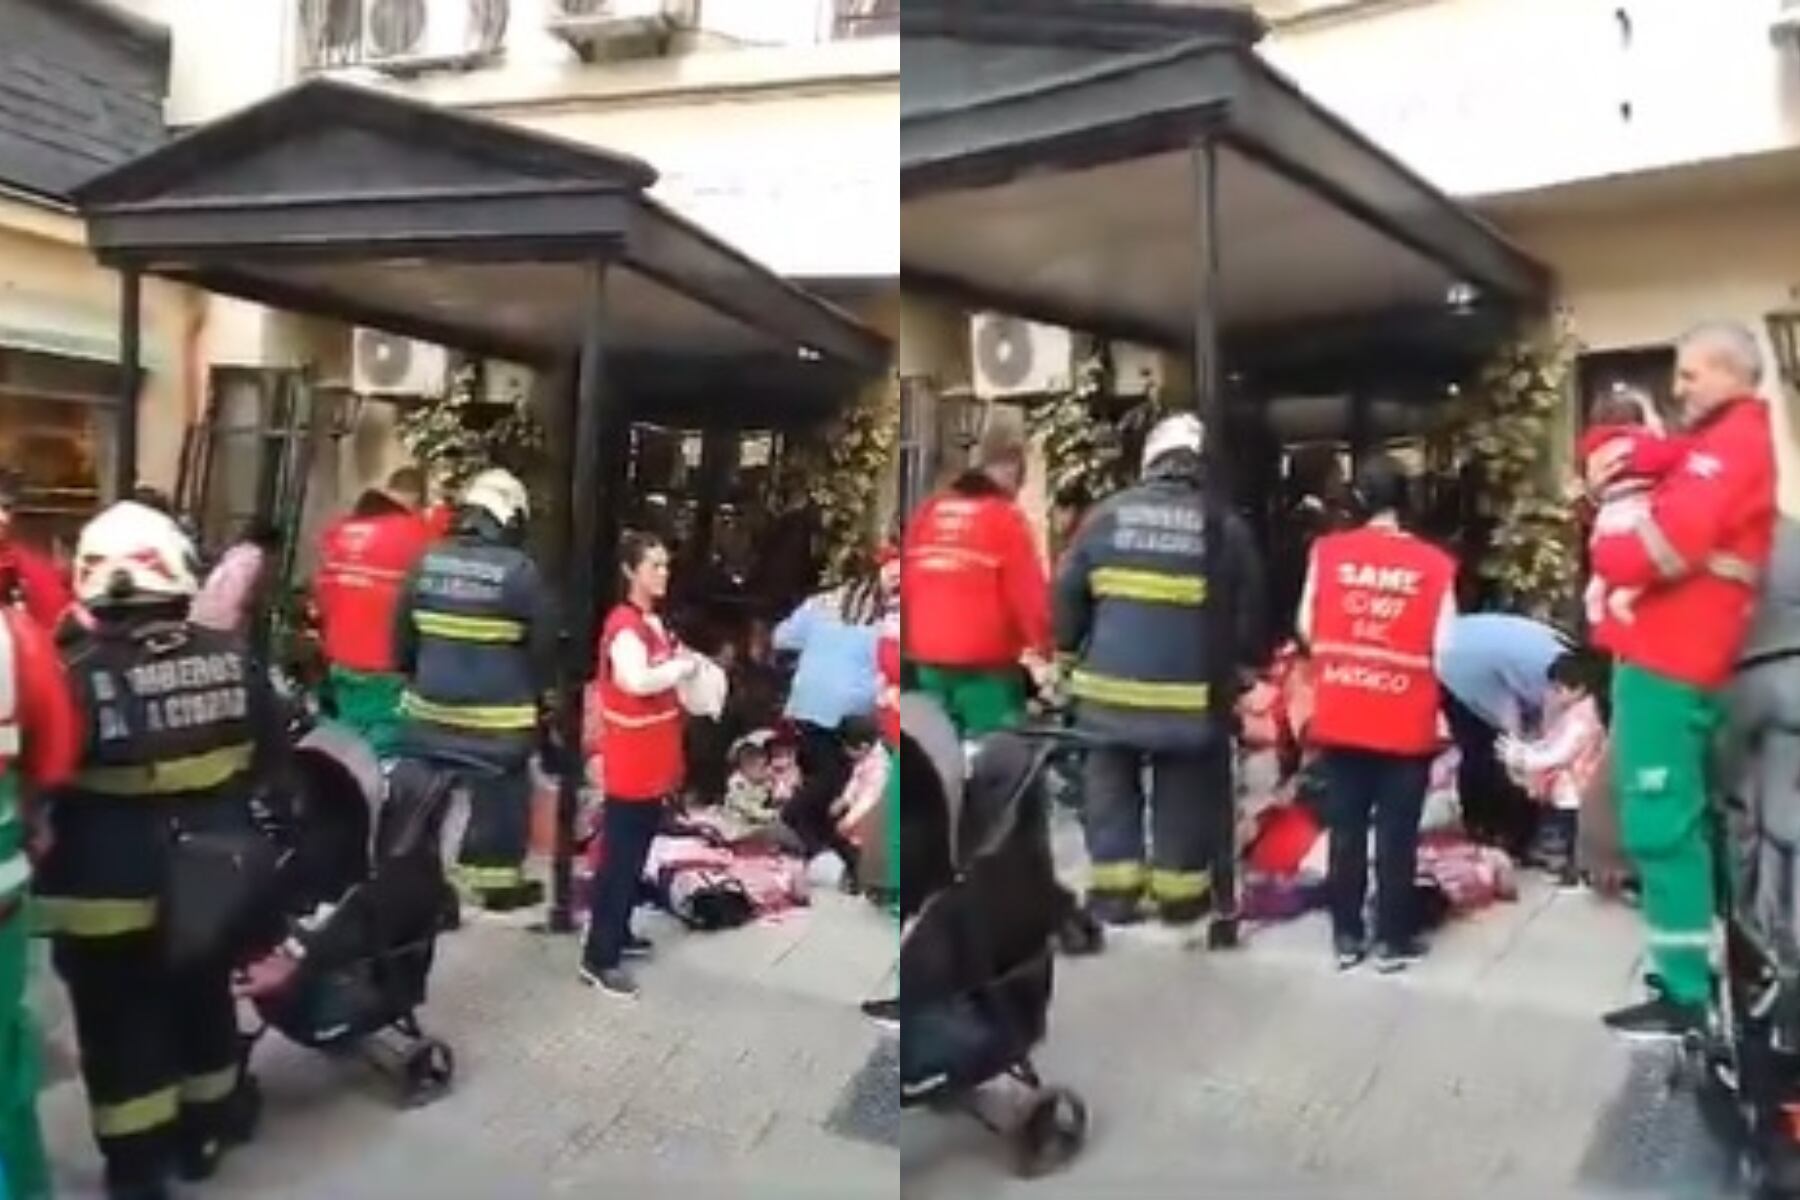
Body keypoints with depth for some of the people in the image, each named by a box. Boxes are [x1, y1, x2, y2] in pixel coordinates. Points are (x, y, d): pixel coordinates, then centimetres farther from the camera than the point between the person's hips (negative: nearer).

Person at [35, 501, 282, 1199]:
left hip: (108, 887, -4)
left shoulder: (77, 675, -23)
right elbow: (269, 754, 3)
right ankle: (205, 1129, 40)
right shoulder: (231, 659, -9)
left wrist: (42, 834, 5)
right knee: (203, 1001, 22)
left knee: (121, 1027, 13)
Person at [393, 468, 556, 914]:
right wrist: (538, 693, 10)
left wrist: (410, 674, 25)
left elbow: (402, 630, 10)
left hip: (430, 707, 5)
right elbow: (544, 643, -6)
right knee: (499, 796, 8)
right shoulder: (519, 570, -13)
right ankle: (499, 880, 16)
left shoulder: (428, 561, 1)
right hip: (497, 715, -5)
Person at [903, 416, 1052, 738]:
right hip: (985, 664, -6)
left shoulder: (928, 511, 7)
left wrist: (910, 643, 19)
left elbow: (906, 581, 10)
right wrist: (1044, 646, 2)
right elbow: (1028, 593, -12)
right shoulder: (1006, 518, -11)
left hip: (928, 659, 6)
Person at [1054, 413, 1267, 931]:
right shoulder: (1226, 526, -1)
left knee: (1112, 784, 14)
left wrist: (1068, 655, 16)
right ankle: (1180, 895, 20)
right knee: (1184, 793, 12)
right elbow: (1249, 615, 3)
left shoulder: (1108, 514, 2)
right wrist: (1246, 669, 17)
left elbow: (1068, 595, 4)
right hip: (1192, 693, -1)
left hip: (1111, 685, 1)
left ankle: (1114, 890, 16)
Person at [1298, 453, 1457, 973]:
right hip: (1406, 725, -2)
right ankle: (1393, 940, 18)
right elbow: (1444, 650, -7)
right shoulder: (1435, 564, -8)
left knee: (1345, 830, 12)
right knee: (1397, 836, 9)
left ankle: (1347, 936, 20)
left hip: (1340, 718, 2)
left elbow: (1307, 629, 3)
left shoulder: (1327, 551, -4)